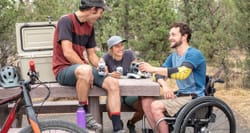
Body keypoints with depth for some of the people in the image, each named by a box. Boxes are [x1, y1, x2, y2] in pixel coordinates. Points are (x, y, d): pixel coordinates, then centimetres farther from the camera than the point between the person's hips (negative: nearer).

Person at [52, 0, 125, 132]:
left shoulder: (89, 26, 10)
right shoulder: (66, 21, -13)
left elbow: (91, 54, 13)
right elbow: (68, 52, -22)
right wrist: (87, 68, -19)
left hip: (81, 67, 7)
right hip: (64, 69, -7)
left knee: (113, 83, -13)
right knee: (85, 70, -40)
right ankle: (85, 114, -21)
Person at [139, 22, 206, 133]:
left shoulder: (194, 54, -14)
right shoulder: (173, 56, 12)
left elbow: (182, 73, -31)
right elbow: (160, 74, 3)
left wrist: (153, 69, -31)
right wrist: (164, 85, -20)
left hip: (194, 98, -8)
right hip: (180, 95, 8)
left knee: (156, 106, -23)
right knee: (146, 101, -5)